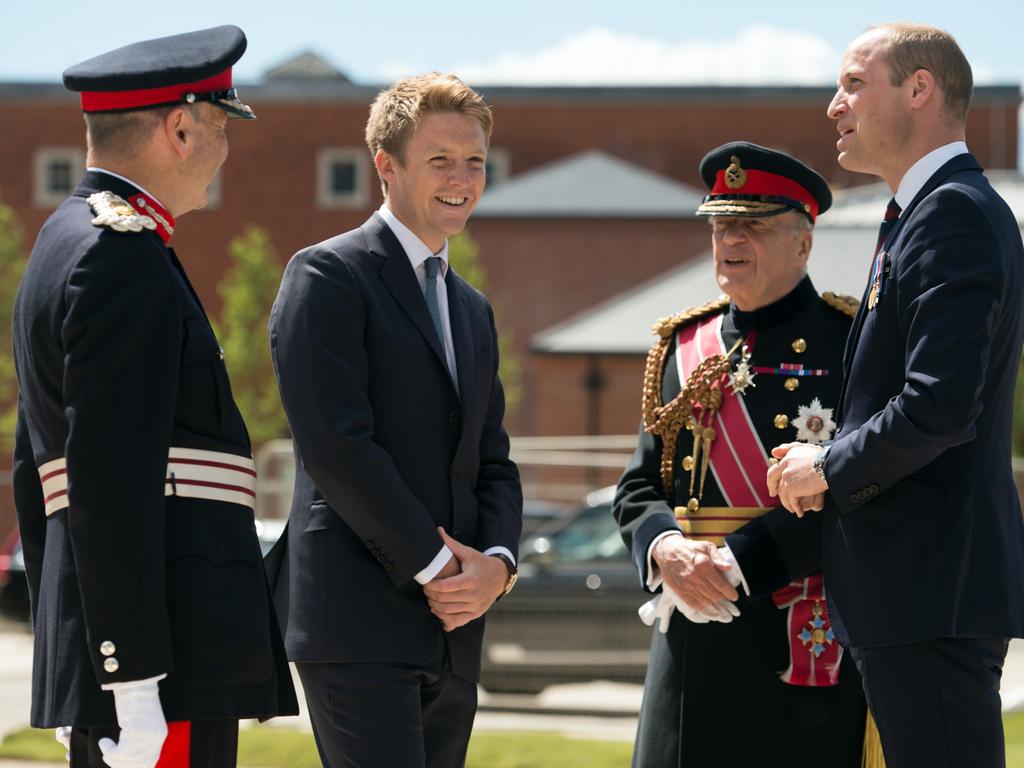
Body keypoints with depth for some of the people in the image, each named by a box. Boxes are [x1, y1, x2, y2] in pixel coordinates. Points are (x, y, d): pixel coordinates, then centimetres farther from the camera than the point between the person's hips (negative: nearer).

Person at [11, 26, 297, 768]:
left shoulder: (66, 248, 20)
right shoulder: (125, 262, -12)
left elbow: (35, 473, 25)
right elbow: (109, 484, -20)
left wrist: (66, 674, 27)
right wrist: (132, 686, -22)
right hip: (164, 662, -10)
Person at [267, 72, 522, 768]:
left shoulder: (474, 311, 22)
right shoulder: (327, 275, -3)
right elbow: (335, 444, -13)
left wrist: (496, 562, -1)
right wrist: (433, 565, -12)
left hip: (450, 632, 8)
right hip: (357, 625, -8)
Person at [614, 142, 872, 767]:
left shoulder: (850, 344, -2)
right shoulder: (684, 347, 16)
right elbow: (640, 486, 15)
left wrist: (739, 563, -19)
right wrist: (665, 550, -7)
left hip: (811, 645, -5)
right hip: (695, 641, 5)